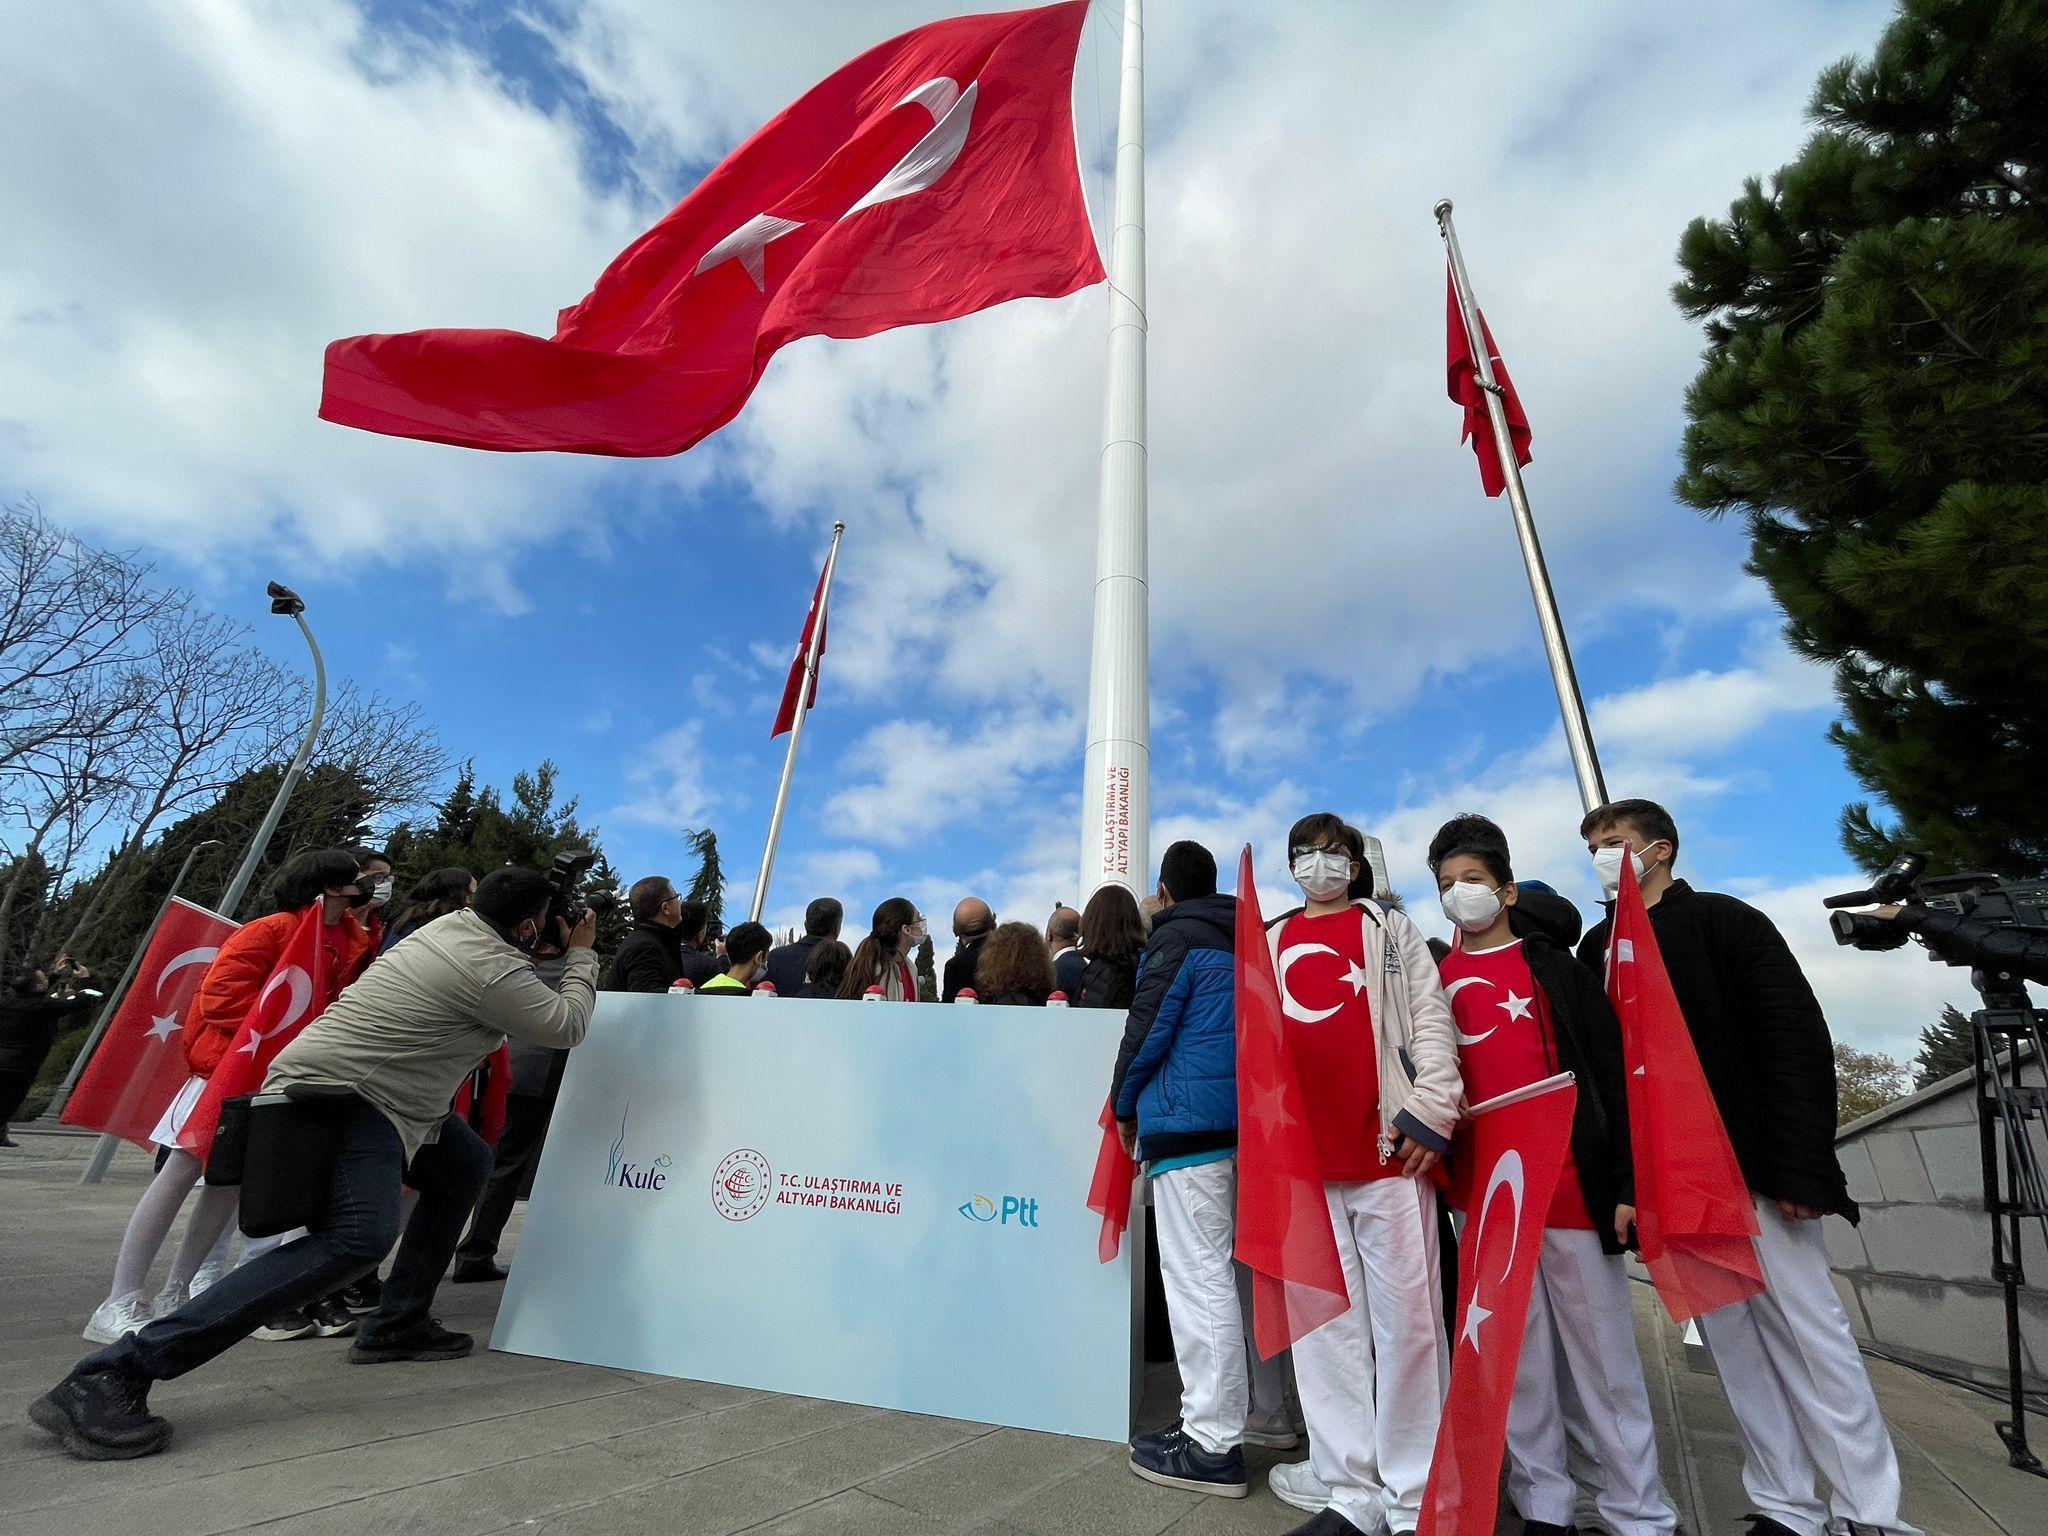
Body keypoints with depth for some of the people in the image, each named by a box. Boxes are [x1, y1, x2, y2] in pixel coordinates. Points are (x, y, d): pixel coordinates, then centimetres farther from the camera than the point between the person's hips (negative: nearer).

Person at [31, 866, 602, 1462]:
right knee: (360, 1235, -28)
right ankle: (108, 1375, -23)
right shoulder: (496, 972, -21)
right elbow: (567, 1026, -7)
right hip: (342, 1095, -11)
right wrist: (582, 955, 4)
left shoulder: (451, 924, 7)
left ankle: (397, 1325, 19)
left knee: (466, 1164, 16)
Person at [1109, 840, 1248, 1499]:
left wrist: (1124, 1104, 2)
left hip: (1185, 1123, -8)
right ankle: (1226, 1414, 28)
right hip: (1239, 1121, 8)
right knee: (1222, 1270, 17)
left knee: (1197, 1276, -3)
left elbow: (1147, 1027, -12)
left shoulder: (1175, 937, -7)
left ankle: (1212, 1444, 4)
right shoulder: (1241, 940, 16)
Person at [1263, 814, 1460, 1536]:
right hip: (1302, 1158, 3)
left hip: (1388, 1151, -2)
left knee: (1406, 1320, 3)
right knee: (1324, 1321, 8)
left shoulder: (1390, 929, 10)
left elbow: (1431, 1021, 1)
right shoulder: (1266, 943, 16)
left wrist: (1430, 1113, -9)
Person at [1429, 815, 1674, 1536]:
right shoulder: (1437, 980, 7)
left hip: (1576, 1182, -1)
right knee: (1517, 1357, 11)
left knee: (1605, 1355, 7)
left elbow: (1610, 1070, 1)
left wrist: (1625, 1182, -5)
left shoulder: (1553, 962, 4)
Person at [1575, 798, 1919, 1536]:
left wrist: (1798, 1167, -16)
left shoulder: (1724, 921, -3)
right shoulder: (1597, 947, 10)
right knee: (1732, 1337, 9)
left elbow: (1796, 1042, -9)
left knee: (1808, 1327, 1)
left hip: (1753, 1166, -4)